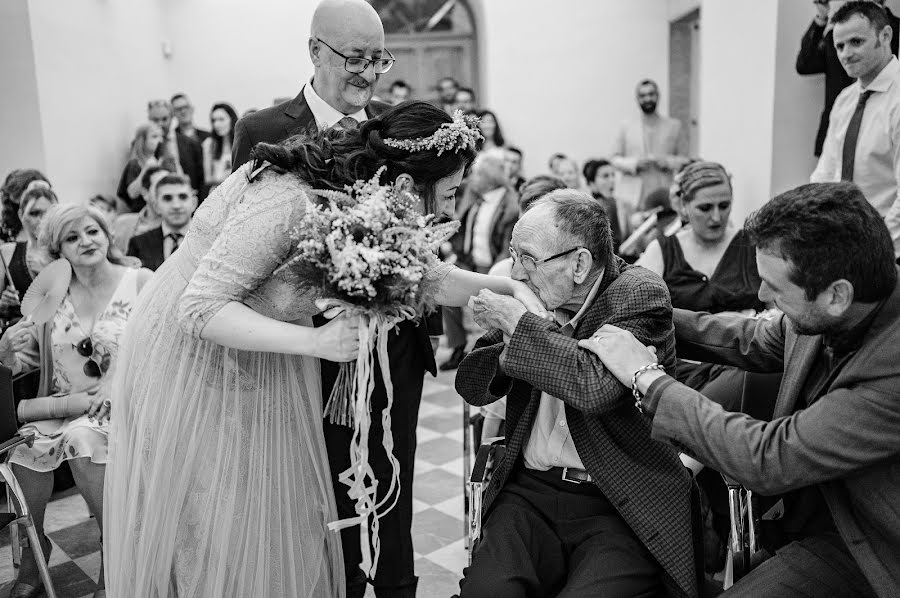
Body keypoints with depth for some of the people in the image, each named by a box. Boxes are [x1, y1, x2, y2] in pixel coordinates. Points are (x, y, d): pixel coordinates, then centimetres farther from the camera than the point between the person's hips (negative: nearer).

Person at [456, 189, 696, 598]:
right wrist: (506, 348, -10)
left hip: (621, 506, -3)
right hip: (531, 491, 4)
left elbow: (596, 387, -25)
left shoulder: (640, 294, -8)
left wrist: (516, 322, -17)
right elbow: (470, 385, 11)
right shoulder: (532, 295, 7)